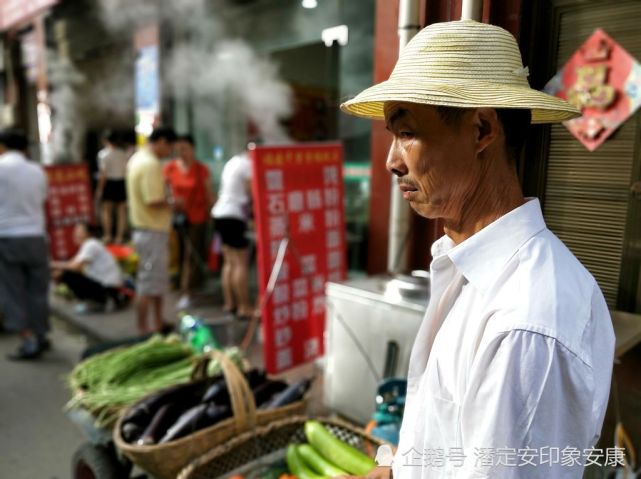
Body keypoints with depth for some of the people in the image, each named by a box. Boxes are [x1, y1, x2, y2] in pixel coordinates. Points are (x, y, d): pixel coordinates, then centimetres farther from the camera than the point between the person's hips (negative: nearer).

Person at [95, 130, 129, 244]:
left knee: (106, 210, 7)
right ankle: (120, 237, 7)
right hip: (122, 183, 3)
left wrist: (100, 188, -4)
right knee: (121, 212, 5)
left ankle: (107, 235, 1)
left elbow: (103, 174, -10)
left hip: (109, 183, -3)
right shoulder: (124, 154, 5)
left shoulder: (104, 154, -6)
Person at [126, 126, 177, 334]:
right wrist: (172, 203, -9)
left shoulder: (137, 158, 13)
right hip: (152, 231, -11)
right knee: (148, 284, -1)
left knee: (158, 279, 19)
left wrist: (166, 199, 9)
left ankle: (158, 323, 31)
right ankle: (143, 331, 9)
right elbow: (154, 202, -26)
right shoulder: (151, 164, -20)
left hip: (143, 228, 11)